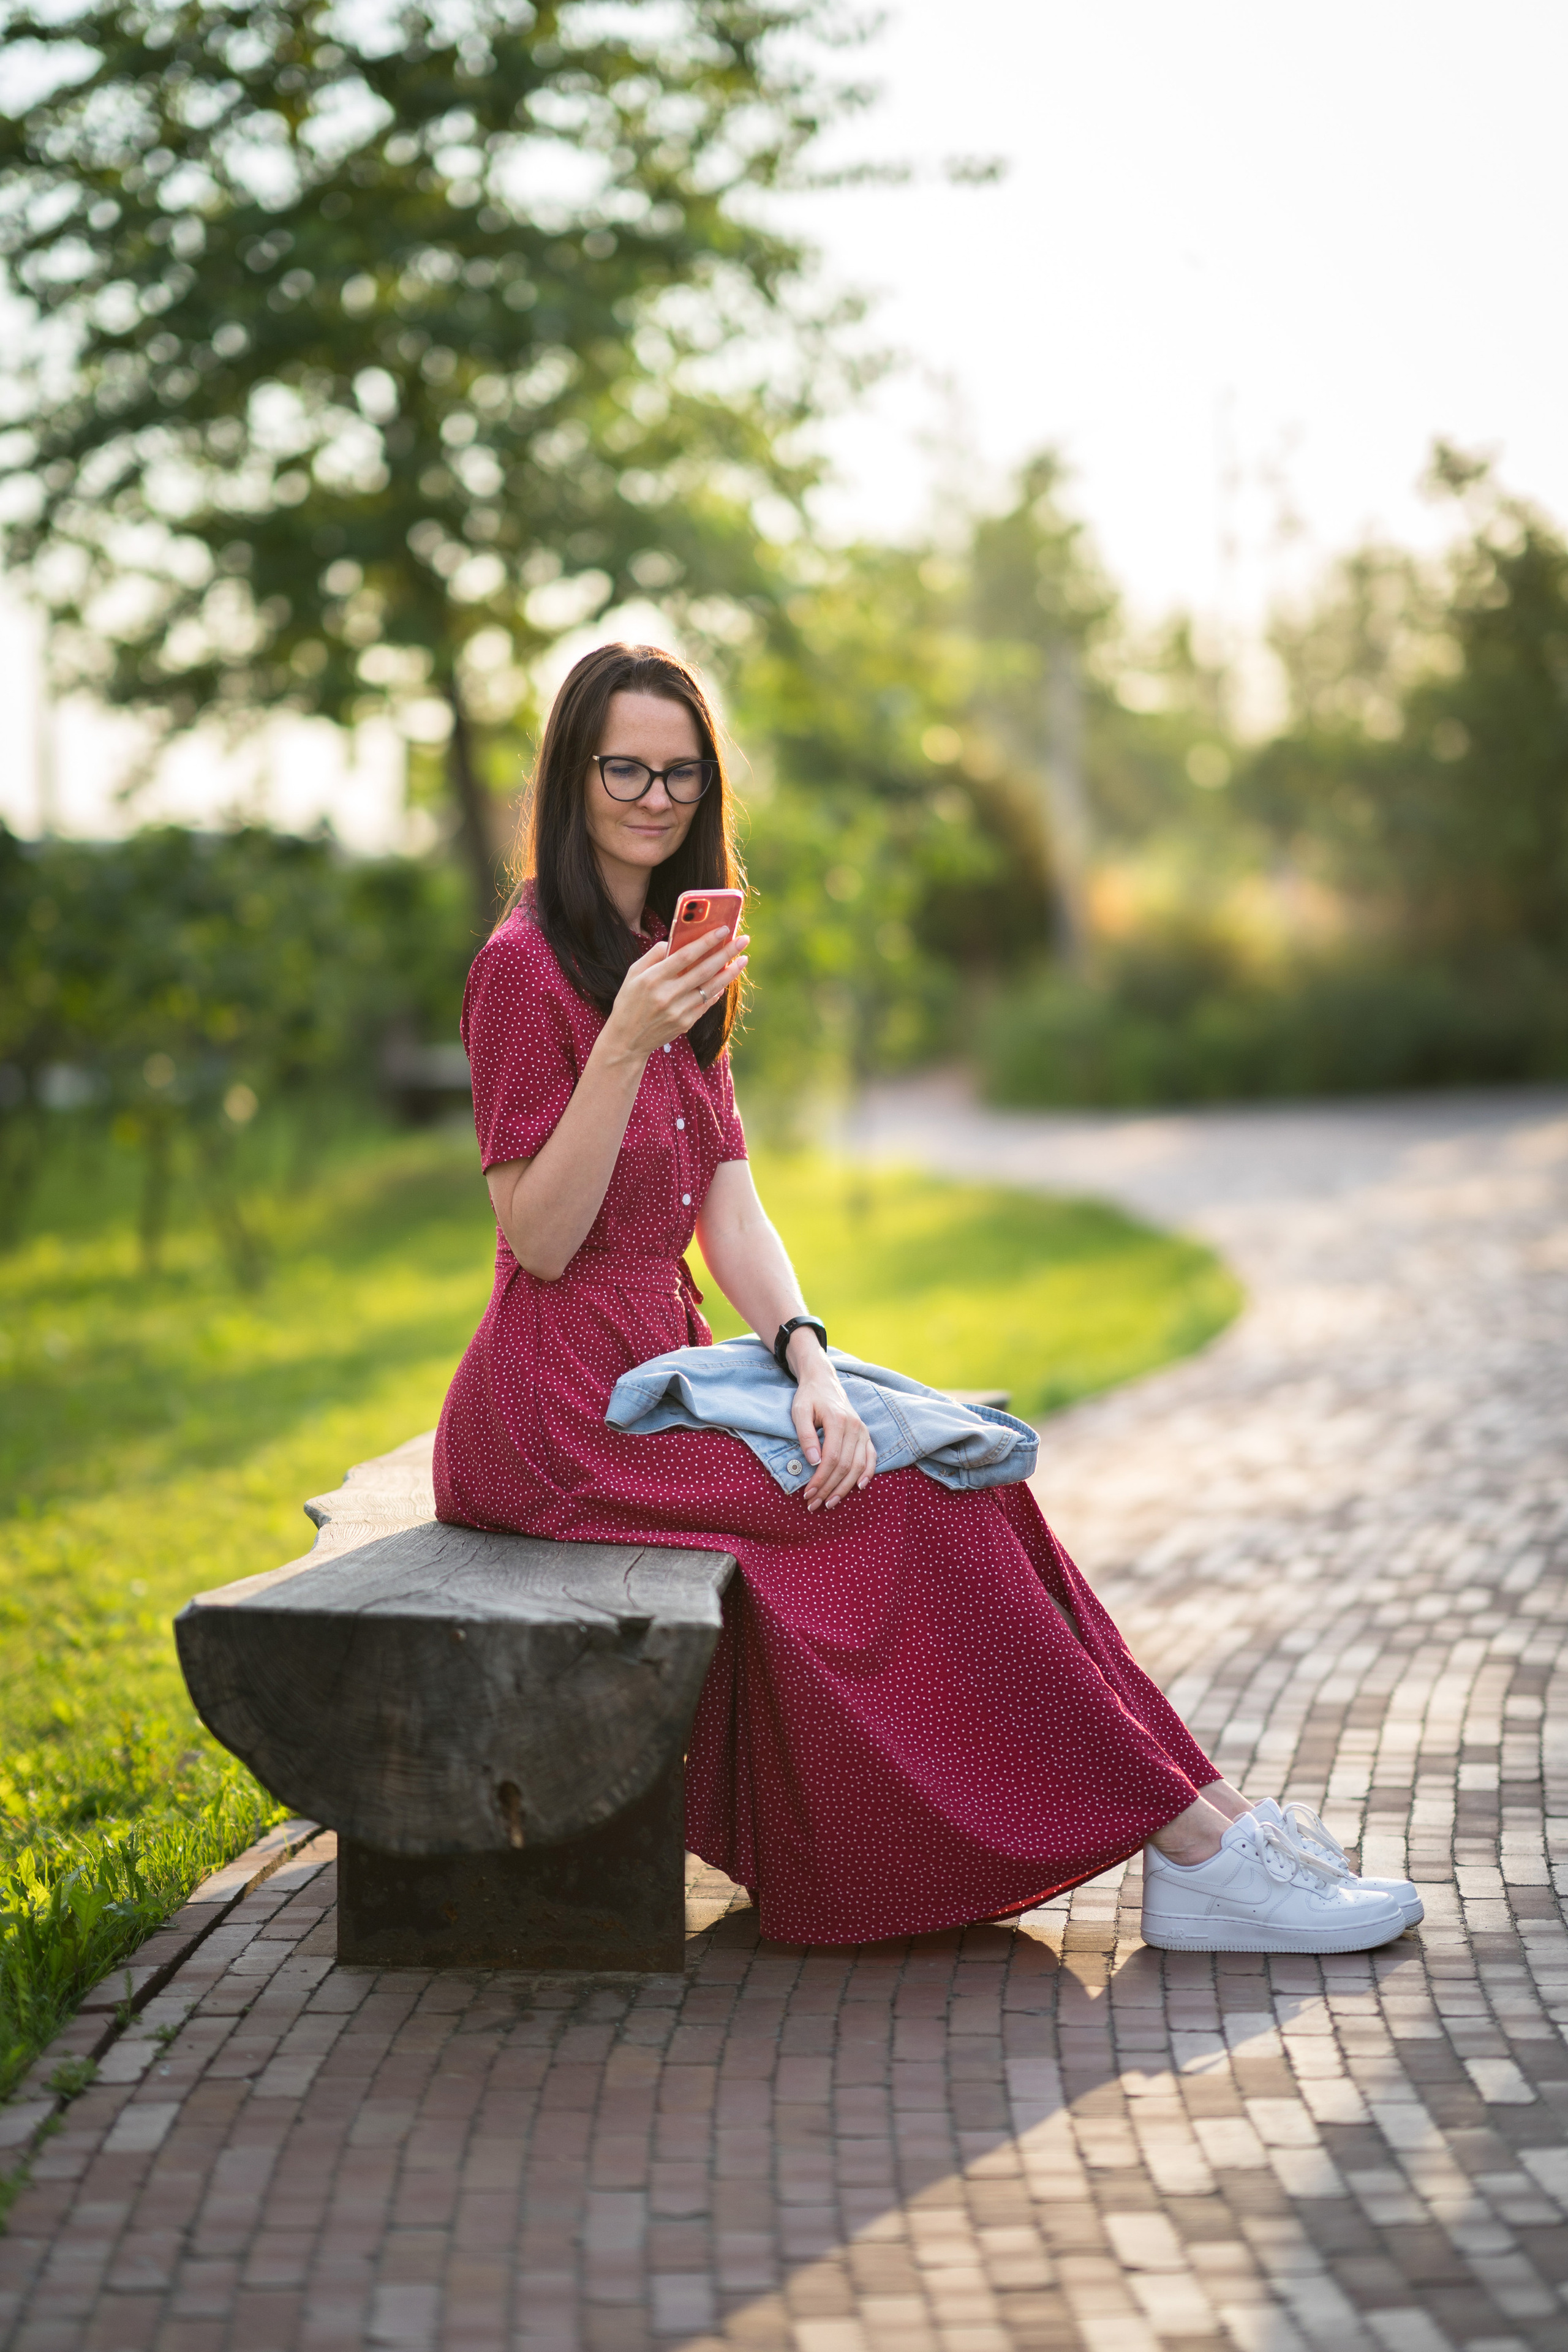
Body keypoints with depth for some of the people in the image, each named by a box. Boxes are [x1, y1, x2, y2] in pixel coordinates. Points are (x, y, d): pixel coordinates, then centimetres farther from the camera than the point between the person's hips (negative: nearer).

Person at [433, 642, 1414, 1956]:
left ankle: (1195, 1820, -13)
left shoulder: (674, 963, 15)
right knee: (909, 1498, -16)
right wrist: (627, 1044, -27)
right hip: (561, 1413, -7)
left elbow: (734, 1218, 9)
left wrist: (809, 1365, -9)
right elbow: (538, 1243, -16)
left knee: (956, 1470, -10)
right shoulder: (528, 964, -10)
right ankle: (1189, 1835, -12)